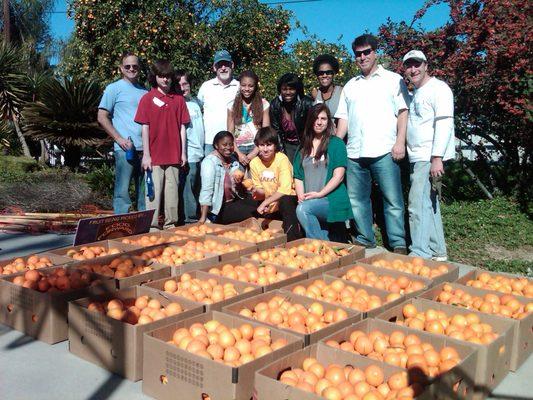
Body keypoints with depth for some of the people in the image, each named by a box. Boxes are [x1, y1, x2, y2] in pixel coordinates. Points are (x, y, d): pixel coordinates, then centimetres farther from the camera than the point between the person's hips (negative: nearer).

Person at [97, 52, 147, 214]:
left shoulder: (144, 91, 18)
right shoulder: (114, 88, 4)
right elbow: (102, 117, -1)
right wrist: (119, 138, -11)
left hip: (145, 148, 5)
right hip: (125, 148, -5)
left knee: (145, 191, 10)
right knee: (122, 190, -5)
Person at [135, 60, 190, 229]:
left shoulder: (179, 99, 7)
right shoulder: (147, 98, -1)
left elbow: (182, 127, 8)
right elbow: (145, 127, -2)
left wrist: (183, 153, 5)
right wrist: (146, 155, -6)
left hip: (174, 155, 3)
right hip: (154, 156, -3)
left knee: (172, 189, 9)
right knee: (154, 190, 0)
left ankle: (170, 224, 19)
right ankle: (152, 225, 7)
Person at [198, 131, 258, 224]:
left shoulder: (233, 160, 6)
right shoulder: (210, 161, -15)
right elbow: (207, 189, -24)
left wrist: (239, 182, -11)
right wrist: (203, 218, -30)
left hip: (234, 201, 7)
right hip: (219, 208, -7)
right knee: (253, 212, -15)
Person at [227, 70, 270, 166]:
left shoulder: (263, 104, 3)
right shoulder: (232, 105, 6)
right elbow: (230, 133, 4)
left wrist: (253, 153, -11)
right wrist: (239, 154, -10)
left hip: (257, 147, -1)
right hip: (238, 148, 1)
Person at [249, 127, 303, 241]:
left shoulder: (282, 159, -19)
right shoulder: (254, 163, -3)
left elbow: (285, 189, -28)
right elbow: (258, 188, 7)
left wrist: (265, 203, -29)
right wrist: (257, 191, -17)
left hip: (288, 201, -6)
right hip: (269, 208, 6)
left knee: (285, 200, -36)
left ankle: (293, 239, -29)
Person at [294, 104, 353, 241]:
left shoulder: (336, 143, 4)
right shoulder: (303, 147, 18)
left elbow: (338, 176, -5)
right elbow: (298, 177, 13)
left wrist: (319, 194, -15)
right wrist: (301, 197, -6)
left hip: (332, 200, -5)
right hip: (309, 201, 5)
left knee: (303, 209, -30)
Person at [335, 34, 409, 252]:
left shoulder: (393, 80, 8)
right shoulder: (350, 85, 21)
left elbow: (403, 112, 0)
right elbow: (343, 118, 18)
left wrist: (400, 142, -11)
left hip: (384, 151, -4)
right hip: (354, 153, 5)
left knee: (393, 199, -4)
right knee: (357, 200, 8)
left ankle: (398, 244, 3)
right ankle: (365, 240, 19)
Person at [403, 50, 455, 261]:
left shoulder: (438, 88, -8)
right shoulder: (415, 93, 19)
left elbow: (444, 124, -17)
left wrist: (437, 157, -23)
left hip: (430, 158, -9)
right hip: (417, 158, 9)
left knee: (418, 205, -13)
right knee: (429, 204, 13)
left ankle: (420, 254, -8)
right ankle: (437, 251, 21)